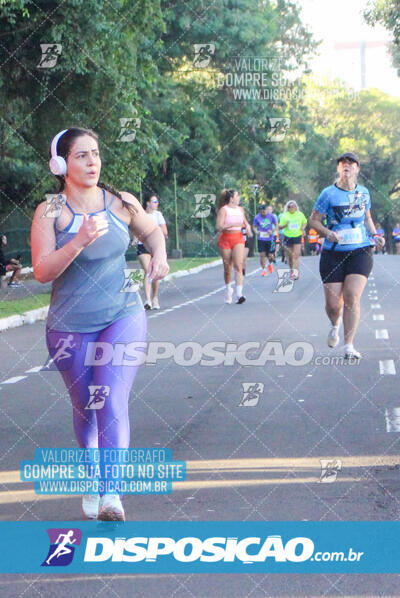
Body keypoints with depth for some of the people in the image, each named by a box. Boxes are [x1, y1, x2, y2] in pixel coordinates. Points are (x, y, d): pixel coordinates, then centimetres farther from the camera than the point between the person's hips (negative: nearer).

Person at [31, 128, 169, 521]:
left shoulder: (121, 203, -1)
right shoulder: (50, 212, -8)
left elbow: (152, 230, 20)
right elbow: (42, 271, -18)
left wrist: (159, 255, -1)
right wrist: (80, 241, -31)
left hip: (123, 317, 0)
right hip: (70, 327, 0)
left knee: (112, 403, -15)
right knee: (85, 409, 13)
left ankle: (111, 495, -19)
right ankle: (92, 479, 37)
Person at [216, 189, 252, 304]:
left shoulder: (240, 209, 12)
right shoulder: (223, 210, -5)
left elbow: (245, 222, 28)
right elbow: (219, 227, -15)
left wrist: (247, 227, 6)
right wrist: (232, 225, -26)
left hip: (238, 239, 3)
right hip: (225, 239, -3)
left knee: (238, 265, -13)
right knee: (227, 267, 6)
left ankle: (239, 294, -21)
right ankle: (228, 289, 32)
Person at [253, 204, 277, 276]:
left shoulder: (272, 216, -4)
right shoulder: (257, 217, -1)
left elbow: (276, 225, 6)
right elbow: (254, 226, 11)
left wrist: (272, 231, -12)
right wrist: (256, 231, -10)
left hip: (270, 238, 0)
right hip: (261, 239, 0)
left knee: (270, 255, 2)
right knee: (262, 255, -5)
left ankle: (270, 264, 36)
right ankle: (263, 270, 8)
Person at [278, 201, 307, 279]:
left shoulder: (300, 214, 3)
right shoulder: (284, 216, -2)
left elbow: (305, 222, 19)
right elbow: (280, 226, -1)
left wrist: (303, 228, -1)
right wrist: (285, 225, -21)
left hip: (297, 237, 0)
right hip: (288, 237, 1)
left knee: (297, 255, -12)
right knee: (290, 256, 9)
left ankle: (296, 272, -19)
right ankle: (291, 270, 28)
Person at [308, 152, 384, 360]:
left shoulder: (363, 192, 9)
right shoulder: (328, 194, -3)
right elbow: (313, 220, 0)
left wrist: (375, 235, 7)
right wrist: (327, 233, -18)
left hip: (360, 251, 1)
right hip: (333, 254, -1)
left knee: (352, 297, -15)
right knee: (332, 303, -2)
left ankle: (349, 345, -7)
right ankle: (335, 325, 35)